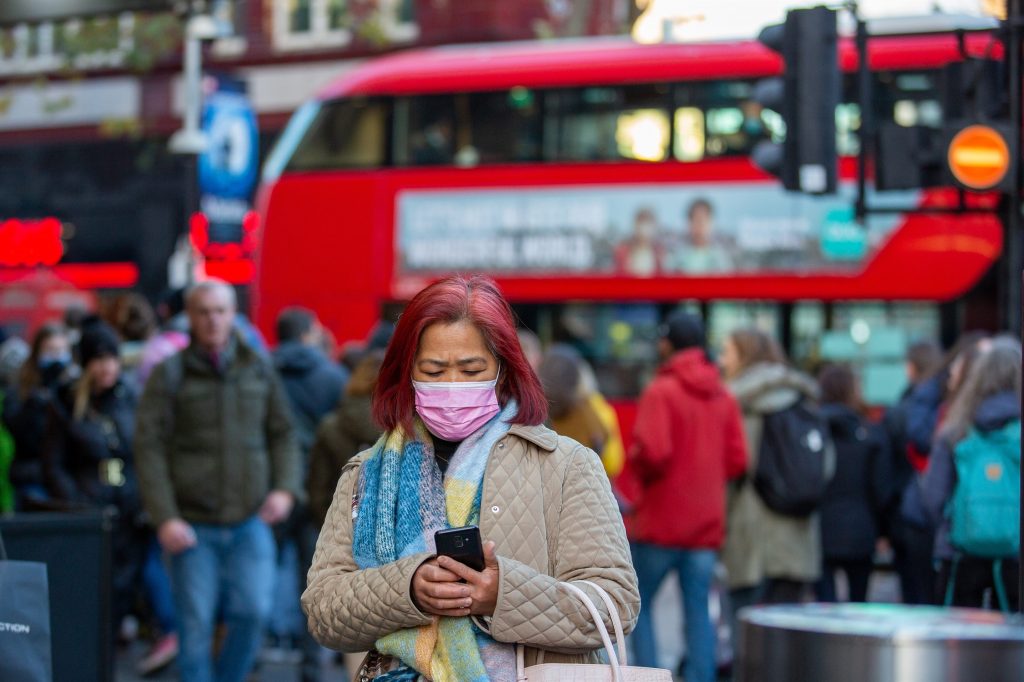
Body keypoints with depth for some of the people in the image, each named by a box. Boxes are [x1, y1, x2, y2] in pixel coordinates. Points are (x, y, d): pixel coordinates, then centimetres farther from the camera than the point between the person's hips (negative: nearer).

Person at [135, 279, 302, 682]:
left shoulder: (259, 370, 9)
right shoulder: (169, 375, 0)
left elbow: (283, 435, 14)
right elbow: (149, 449, -3)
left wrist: (286, 488, -3)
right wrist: (165, 518, -11)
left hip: (249, 521, 2)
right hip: (193, 526, -2)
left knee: (254, 610, -9)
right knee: (195, 624, -1)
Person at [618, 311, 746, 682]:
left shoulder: (661, 391, -12)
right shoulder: (724, 397, 7)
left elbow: (651, 452, -22)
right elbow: (737, 459, 3)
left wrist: (634, 466, -2)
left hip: (660, 522, -5)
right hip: (706, 525, 5)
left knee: (636, 604, 8)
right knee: (698, 610, 8)